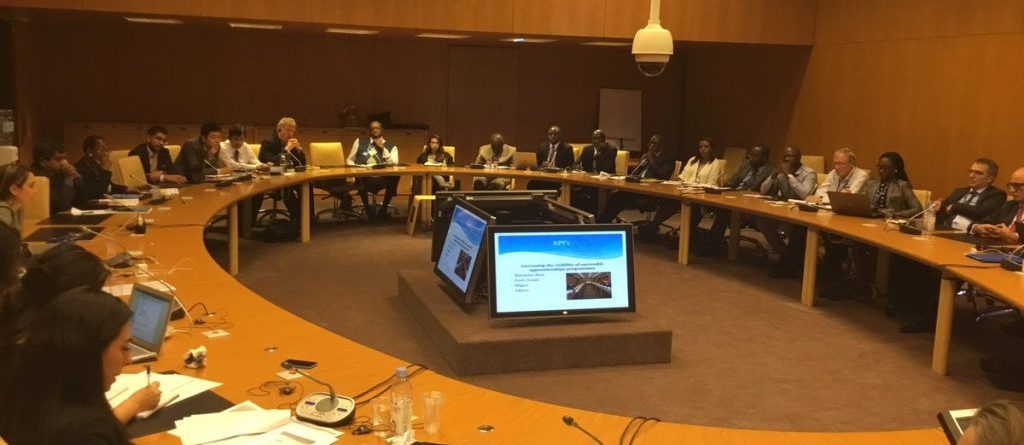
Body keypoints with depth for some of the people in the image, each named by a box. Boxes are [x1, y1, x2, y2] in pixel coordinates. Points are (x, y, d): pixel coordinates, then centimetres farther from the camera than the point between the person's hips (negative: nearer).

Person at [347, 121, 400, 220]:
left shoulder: (391, 146, 12)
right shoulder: (360, 142, 15)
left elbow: (394, 164, -3)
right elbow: (350, 160, 17)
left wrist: (382, 148, -5)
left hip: (382, 179, 0)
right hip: (364, 178, 0)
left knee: (395, 176, -33)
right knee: (360, 178, -37)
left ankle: (383, 208, -11)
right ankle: (367, 209, -11)